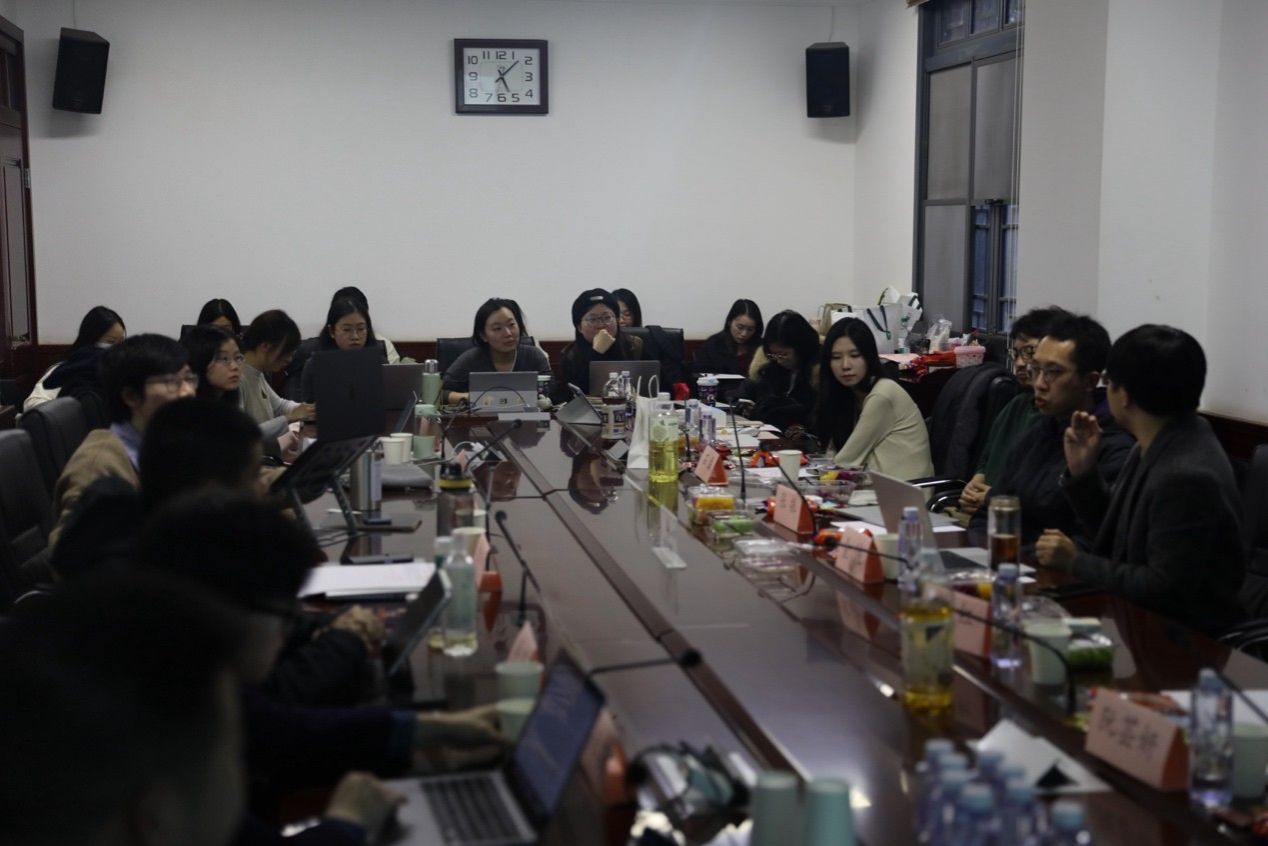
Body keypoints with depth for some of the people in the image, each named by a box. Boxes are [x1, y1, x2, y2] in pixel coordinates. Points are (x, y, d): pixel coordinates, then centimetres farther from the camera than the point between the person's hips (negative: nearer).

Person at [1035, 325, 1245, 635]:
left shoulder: (1187, 476, -25)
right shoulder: (1158, 447, 4)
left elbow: (1167, 589, -23)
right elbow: (1114, 531, 15)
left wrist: (1076, 562, -15)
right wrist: (1081, 472, -1)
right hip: (1141, 619, 8)